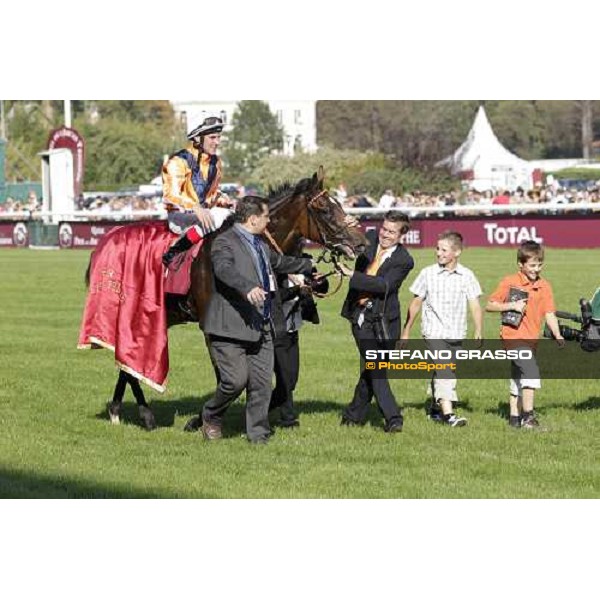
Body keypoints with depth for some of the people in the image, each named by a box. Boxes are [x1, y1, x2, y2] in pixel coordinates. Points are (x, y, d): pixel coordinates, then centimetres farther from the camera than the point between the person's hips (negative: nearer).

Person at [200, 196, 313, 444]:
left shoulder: (261, 245, 19)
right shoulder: (224, 242, -11)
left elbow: (280, 262, 40)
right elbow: (225, 270, -31)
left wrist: (309, 265, 55)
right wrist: (248, 288, -49)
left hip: (262, 329, 9)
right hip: (231, 328, -8)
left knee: (262, 384, 5)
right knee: (236, 380, -11)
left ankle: (258, 434, 14)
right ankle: (211, 416, 15)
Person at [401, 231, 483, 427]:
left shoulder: (467, 276, 2)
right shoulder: (428, 274, 0)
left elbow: (475, 305, -2)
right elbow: (416, 303, 8)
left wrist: (478, 331, -15)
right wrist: (406, 331, 11)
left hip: (457, 334, 3)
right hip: (434, 332, -3)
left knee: (449, 373, 12)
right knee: (442, 370, -17)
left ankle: (436, 408, 31)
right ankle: (447, 413, -25)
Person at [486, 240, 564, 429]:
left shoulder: (544, 286, 6)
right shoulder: (509, 282, -6)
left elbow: (549, 314, 0)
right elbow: (489, 305, -2)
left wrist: (557, 335, -15)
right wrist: (511, 306, -17)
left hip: (531, 339, 6)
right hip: (513, 336, -6)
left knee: (518, 379, 17)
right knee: (531, 371, -23)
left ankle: (514, 418, 28)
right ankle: (528, 415, -21)